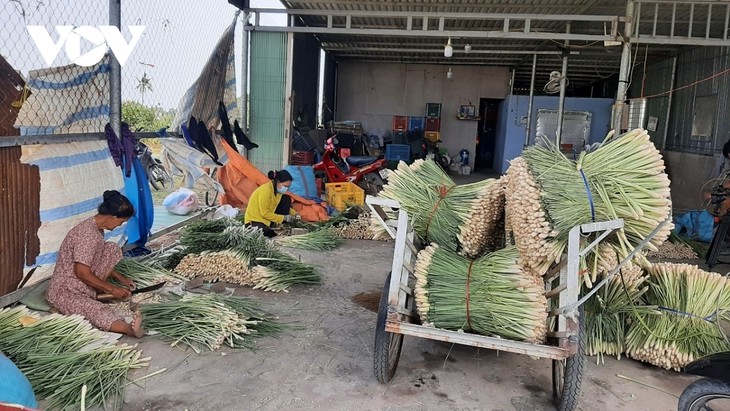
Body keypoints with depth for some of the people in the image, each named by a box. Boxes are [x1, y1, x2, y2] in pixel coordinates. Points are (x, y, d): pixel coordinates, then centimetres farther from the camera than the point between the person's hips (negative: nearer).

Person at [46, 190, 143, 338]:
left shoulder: (97, 228, 5)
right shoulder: (87, 234, -24)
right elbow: (82, 273, -24)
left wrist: (120, 278, 14)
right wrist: (112, 289, -16)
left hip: (83, 284, 9)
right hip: (64, 291, -9)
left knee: (112, 250, -2)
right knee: (99, 310, -37)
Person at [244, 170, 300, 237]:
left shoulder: (279, 190, -2)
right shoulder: (265, 190, -26)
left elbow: (285, 206, 15)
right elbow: (264, 213, -24)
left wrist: (294, 213, -3)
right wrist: (283, 218, -22)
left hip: (269, 218, 8)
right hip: (255, 221, -8)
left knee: (286, 199, -4)